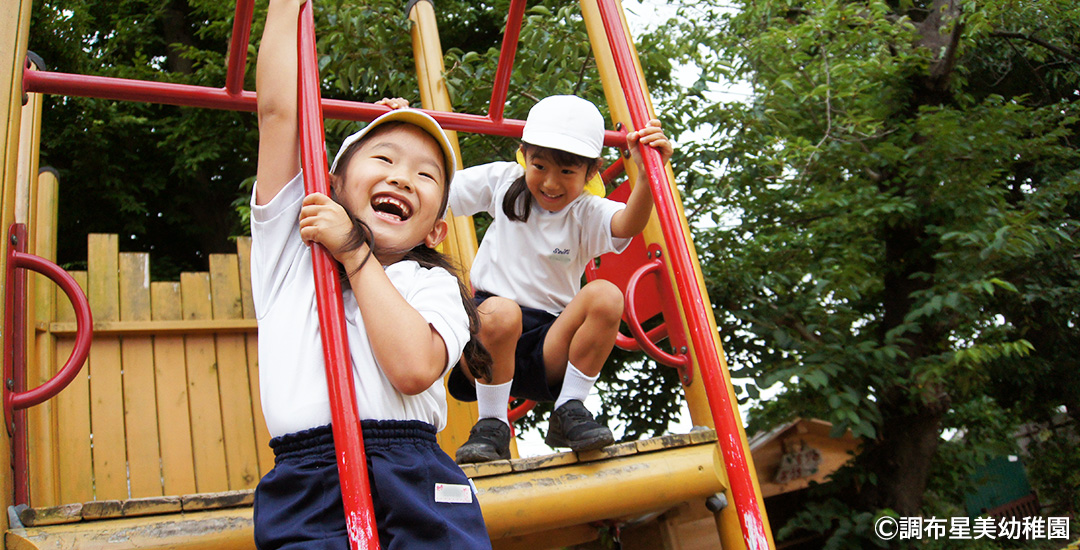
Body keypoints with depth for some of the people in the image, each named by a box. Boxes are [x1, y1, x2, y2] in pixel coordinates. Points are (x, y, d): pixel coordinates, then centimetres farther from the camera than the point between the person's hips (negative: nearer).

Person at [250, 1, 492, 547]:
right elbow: (279, 109, 12)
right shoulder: (288, 242, 17)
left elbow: (414, 368, -7)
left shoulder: (432, 283, 14)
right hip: (305, 489, 0)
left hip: (414, 482, 0)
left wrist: (355, 254, 0)